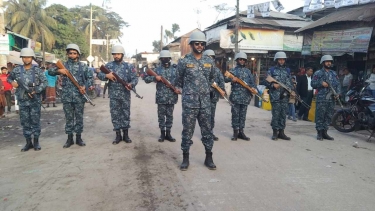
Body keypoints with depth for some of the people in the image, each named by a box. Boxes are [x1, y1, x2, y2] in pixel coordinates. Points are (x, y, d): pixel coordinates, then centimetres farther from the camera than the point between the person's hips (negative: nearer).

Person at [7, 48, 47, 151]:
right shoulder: (17, 70, 5)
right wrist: (12, 82, -1)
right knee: (25, 122, 7)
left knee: (35, 121, 3)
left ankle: (36, 142, 13)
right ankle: (28, 142, 17)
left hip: (35, 100, -3)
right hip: (22, 101, 3)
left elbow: (44, 82, -7)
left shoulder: (37, 70, -2)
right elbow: (9, 78, 21)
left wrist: (36, 91, -18)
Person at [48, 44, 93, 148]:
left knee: (79, 117, 6)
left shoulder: (83, 66, 6)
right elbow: (50, 72, 6)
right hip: (67, 96, 1)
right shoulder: (63, 65, 8)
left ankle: (79, 138, 15)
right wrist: (59, 70, -14)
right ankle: (69, 138, 15)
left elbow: (89, 77, 7)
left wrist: (85, 86, -10)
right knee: (69, 117, 7)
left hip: (79, 96, -1)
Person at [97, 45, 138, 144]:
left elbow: (135, 78, -1)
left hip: (125, 95, -1)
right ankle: (118, 135, 16)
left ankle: (126, 135, 18)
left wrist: (131, 84, -22)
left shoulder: (128, 66, 3)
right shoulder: (109, 65, 6)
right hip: (113, 95, 1)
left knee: (126, 114, 7)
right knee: (115, 115, 5)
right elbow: (99, 75, 8)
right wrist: (106, 75, -14)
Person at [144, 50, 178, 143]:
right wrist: (155, 78, -15)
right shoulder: (157, 70, 3)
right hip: (161, 97, -1)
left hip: (171, 98, 1)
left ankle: (168, 133, 17)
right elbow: (146, 79, 1)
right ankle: (162, 133, 16)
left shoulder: (174, 70, 6)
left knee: (170, 116, 8)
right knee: (161, 116, 5)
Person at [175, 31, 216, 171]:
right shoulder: (184, 61, -3)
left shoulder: (209, 61, 8)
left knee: (207, 130, 8)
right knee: (187, 130, 3)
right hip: (189, 102, -3)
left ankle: (208, 158, 19)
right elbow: (179, 81, 8)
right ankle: (185, 159, 15)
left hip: (205, 102, 4)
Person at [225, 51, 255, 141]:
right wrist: (231, 79, -22)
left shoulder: (248, 71, 14)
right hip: (235, 96, -3)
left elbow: (252, 82, 12)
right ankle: (235, 132, 7)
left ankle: (241, 132, 14)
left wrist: (253, 88, -7)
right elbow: (226, 79, -3)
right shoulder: (233, 70, 5)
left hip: (246, 96, 3)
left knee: (243, 114, 7)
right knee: (235, 114, 0)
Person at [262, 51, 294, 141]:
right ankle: (275, 132, 6)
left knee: (283, 114, 6)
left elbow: (291, 83, 16)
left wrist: (292, 91, 1)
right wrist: (273, 85, -15)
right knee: (276, 114, -3)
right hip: (275, 96, -4)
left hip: (285, 96, 4)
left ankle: (281, 132, 14)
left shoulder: (288, 70, 15)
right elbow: (266, 82, 1)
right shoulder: (272, 70, 4)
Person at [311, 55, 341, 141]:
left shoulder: (334, 73, 16)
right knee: (320, 115, -4)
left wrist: (337, 93, -2)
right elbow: (313, 83, -3)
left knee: (329, 116, 9)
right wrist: (321, 83, -17)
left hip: (332, 98, 5)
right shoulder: (318, 73, 1)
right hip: (321, 98, -5)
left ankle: (324, 132, 18)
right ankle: (319, 133, 4)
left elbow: (338, 84, 13)